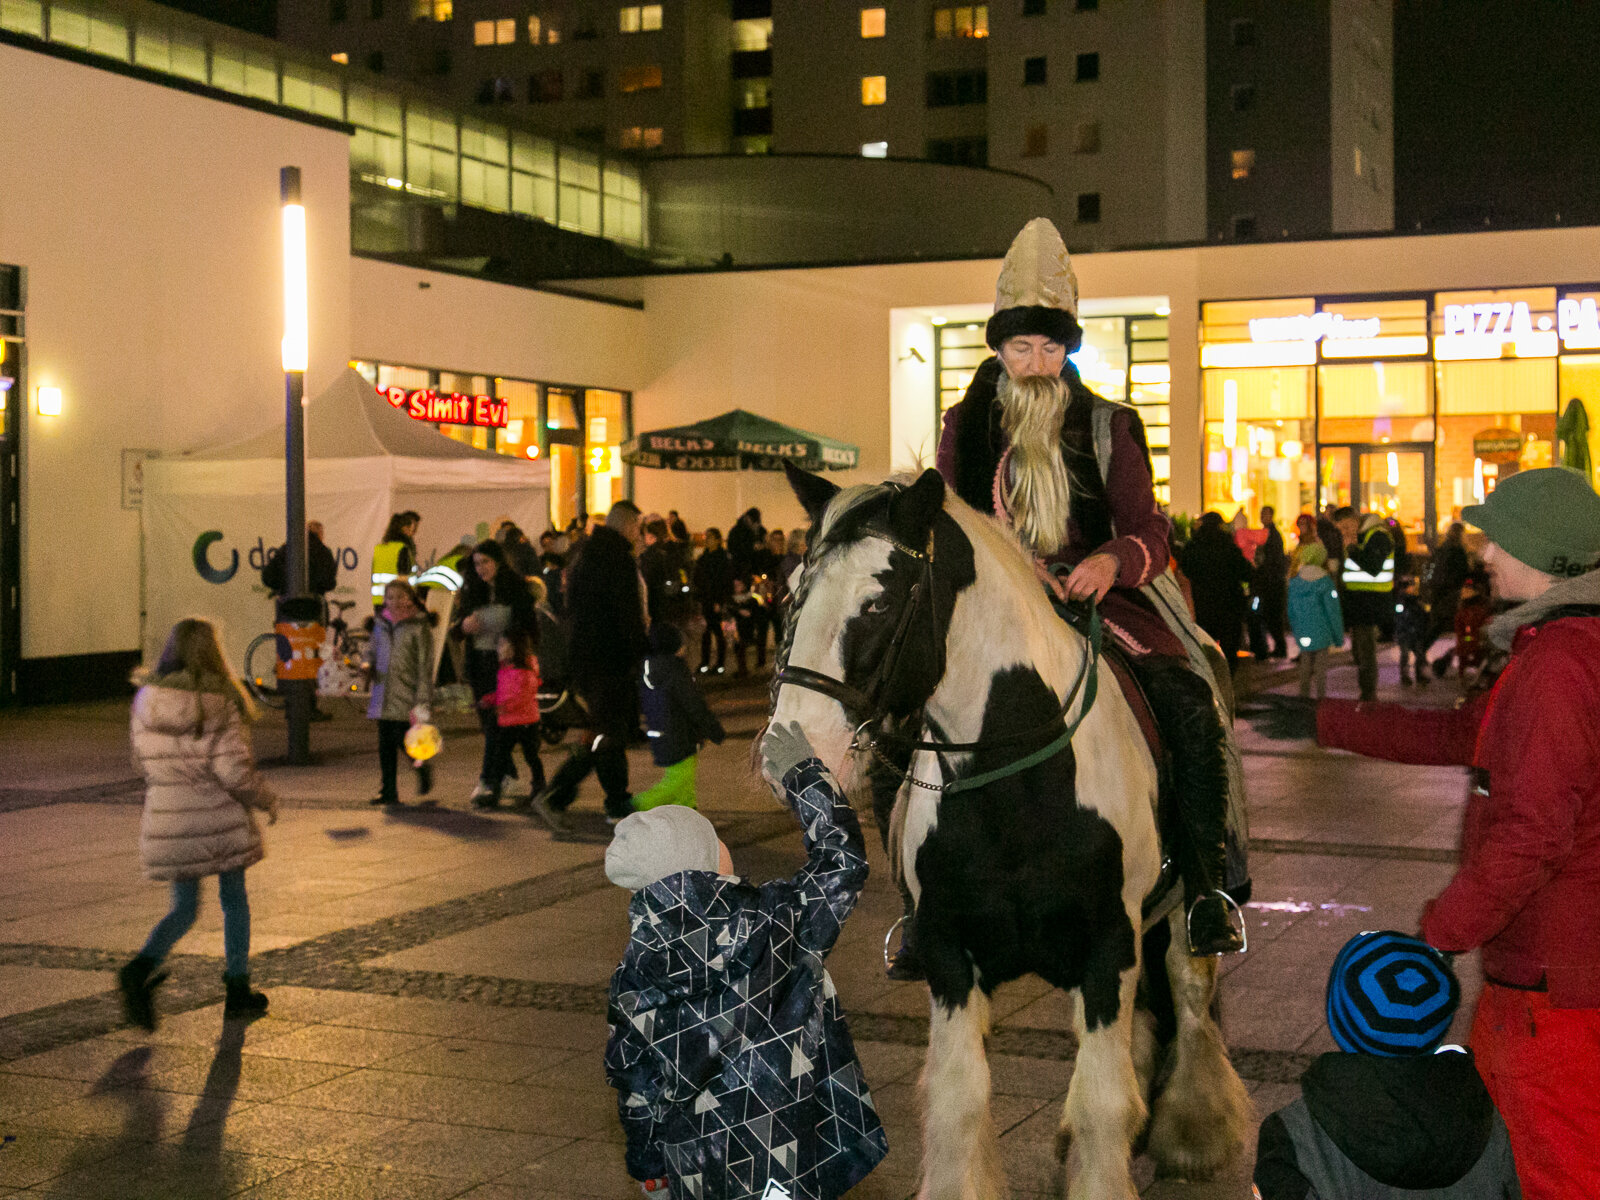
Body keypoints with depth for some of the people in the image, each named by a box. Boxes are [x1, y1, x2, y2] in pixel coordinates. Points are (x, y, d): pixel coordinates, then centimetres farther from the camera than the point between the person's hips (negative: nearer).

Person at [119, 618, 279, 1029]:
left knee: (184, 908, 13)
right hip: (220, 819, -3)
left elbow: (144, 762, 9)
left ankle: (141, 969, -12)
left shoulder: (146, 702, -1)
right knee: (234, 902, 15)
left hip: (168, 821, 3)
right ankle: (238, 991, 21)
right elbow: (234, 770, -17)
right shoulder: (219, 704, -14)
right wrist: (266, 800, 0)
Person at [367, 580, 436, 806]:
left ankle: (423, 765, 21)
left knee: (403, 739, -9)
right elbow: (373, 652, 24)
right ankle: (388, 790, 12)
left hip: (407, 695, -5)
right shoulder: (380, 624, 12)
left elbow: (425, 666, -7)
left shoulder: (419, 626, -5)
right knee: (385, 744, 5)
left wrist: (422, 700, -12)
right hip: (383, 694, 5)